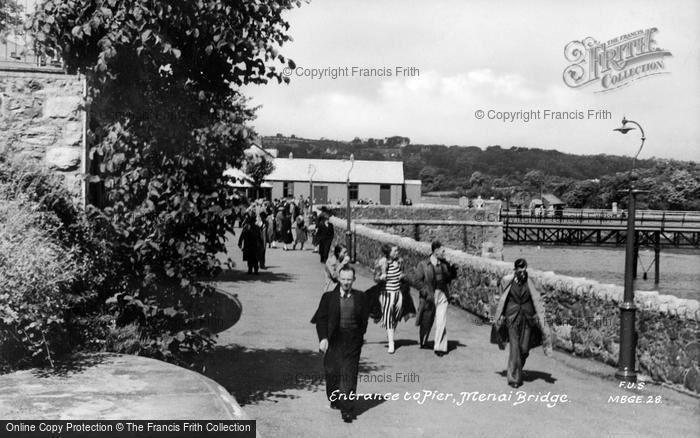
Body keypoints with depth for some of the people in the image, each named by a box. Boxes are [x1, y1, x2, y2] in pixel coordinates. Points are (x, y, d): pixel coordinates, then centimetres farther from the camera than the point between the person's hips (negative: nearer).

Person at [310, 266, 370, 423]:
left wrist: (359, 336, 6)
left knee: (349, 376, -5)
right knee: (332, 372, 9)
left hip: (352, 343, 0)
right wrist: (323, 338, -12)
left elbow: (364, 318, 12)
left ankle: (347, 410, -2)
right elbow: (321, 318, -2)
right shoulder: (329, 297, 0)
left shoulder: (360, 298, 3)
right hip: (333, 341, 1)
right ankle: (334, 399, 35)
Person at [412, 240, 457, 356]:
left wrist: (452, 271, -4)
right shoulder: (423, 265, -6)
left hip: (442, 295, 2)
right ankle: (422, 341, 39)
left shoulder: (444, 264, 6)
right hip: (429, 297, -2)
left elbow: (448, 278, 16)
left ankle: (440, 347, 0)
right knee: (426, 321, 12)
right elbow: (419, 280, -9)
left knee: (441, 322, -6)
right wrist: (426, 293, -19)